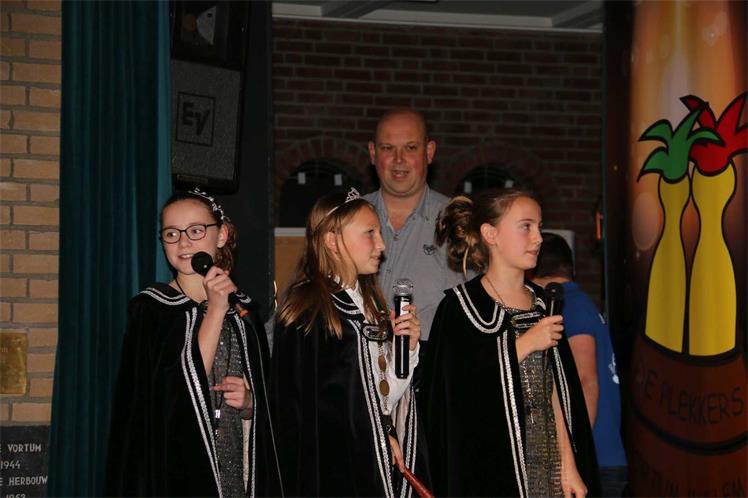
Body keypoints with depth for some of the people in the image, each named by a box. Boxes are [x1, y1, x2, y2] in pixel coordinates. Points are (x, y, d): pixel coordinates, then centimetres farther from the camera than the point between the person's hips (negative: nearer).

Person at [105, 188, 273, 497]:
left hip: (235, 473, 4)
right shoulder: (149, 308, -5)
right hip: (173, 470, -4)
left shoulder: (242, 311, 7)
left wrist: (248, 401, -7)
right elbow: (179, 395, -17)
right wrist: (215, 312, -16)